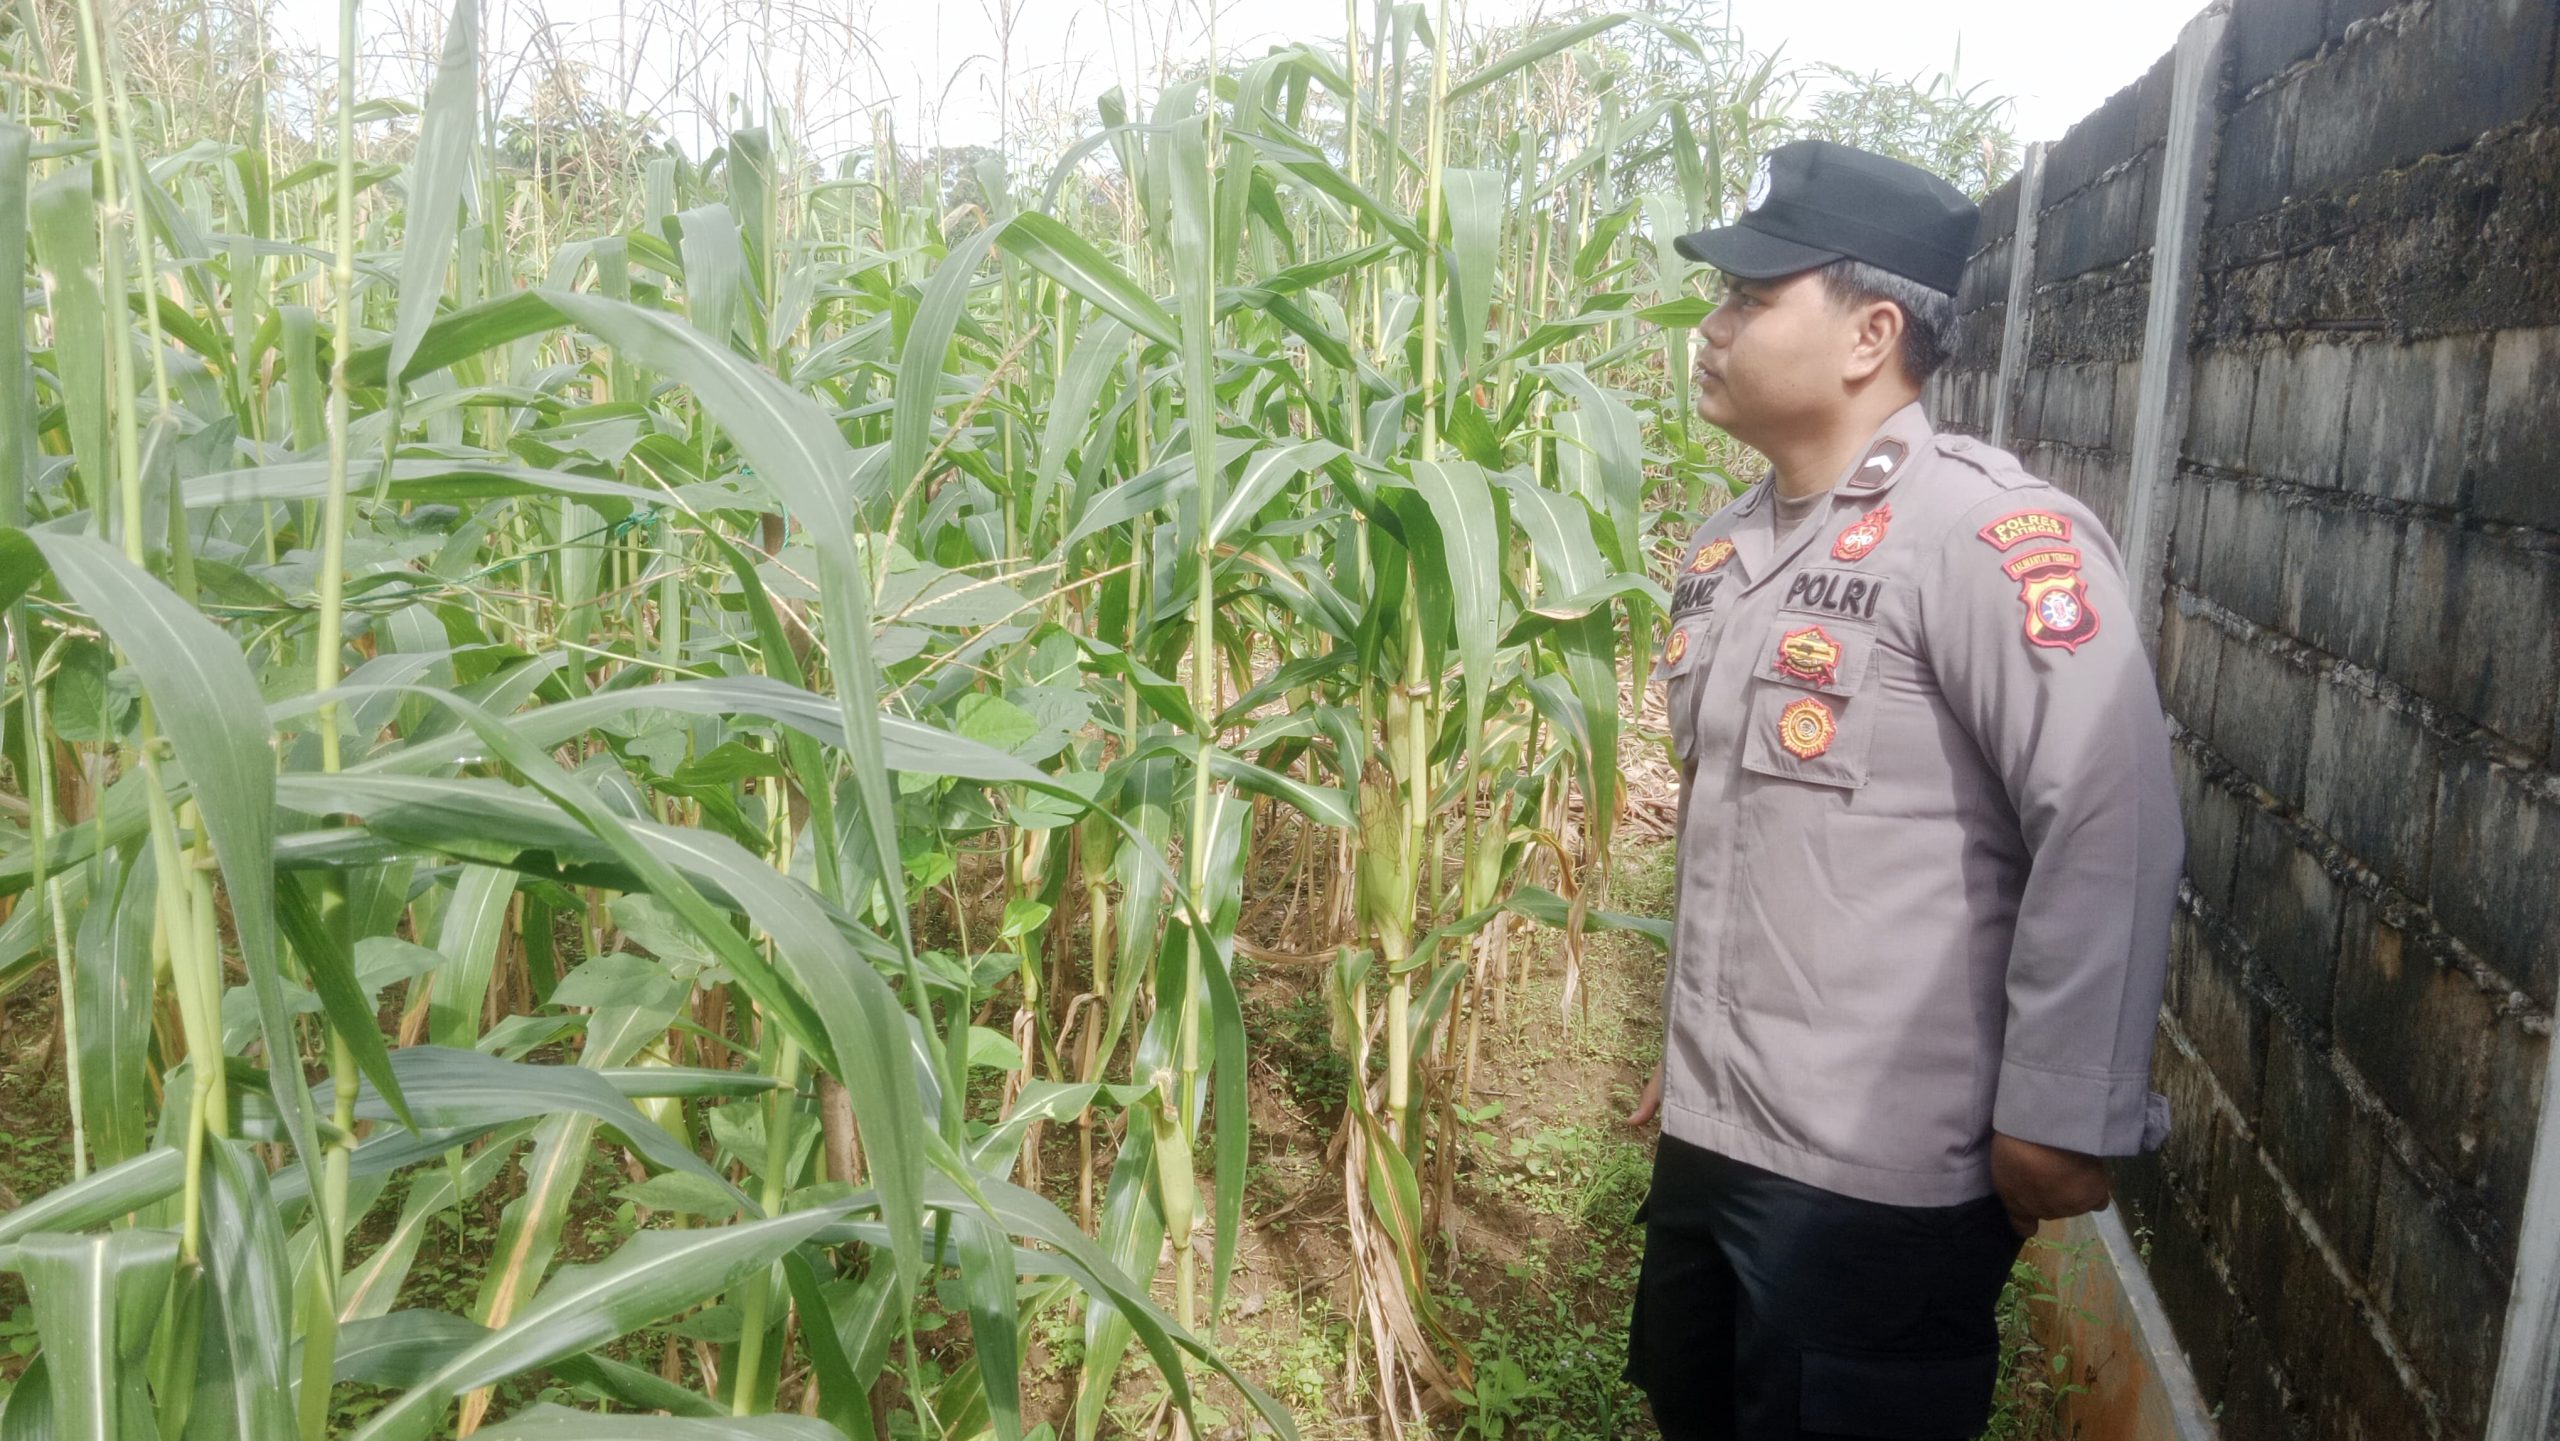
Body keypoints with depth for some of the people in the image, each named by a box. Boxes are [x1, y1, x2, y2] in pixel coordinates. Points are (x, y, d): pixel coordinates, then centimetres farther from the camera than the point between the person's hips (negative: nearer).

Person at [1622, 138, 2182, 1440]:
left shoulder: (1992, 536, -18)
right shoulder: (1726, 546, 9)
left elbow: (2109, 830, -20)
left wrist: (2063, 1114, -18)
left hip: (1879, 1172, -8)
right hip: (1709, 1131, 8)